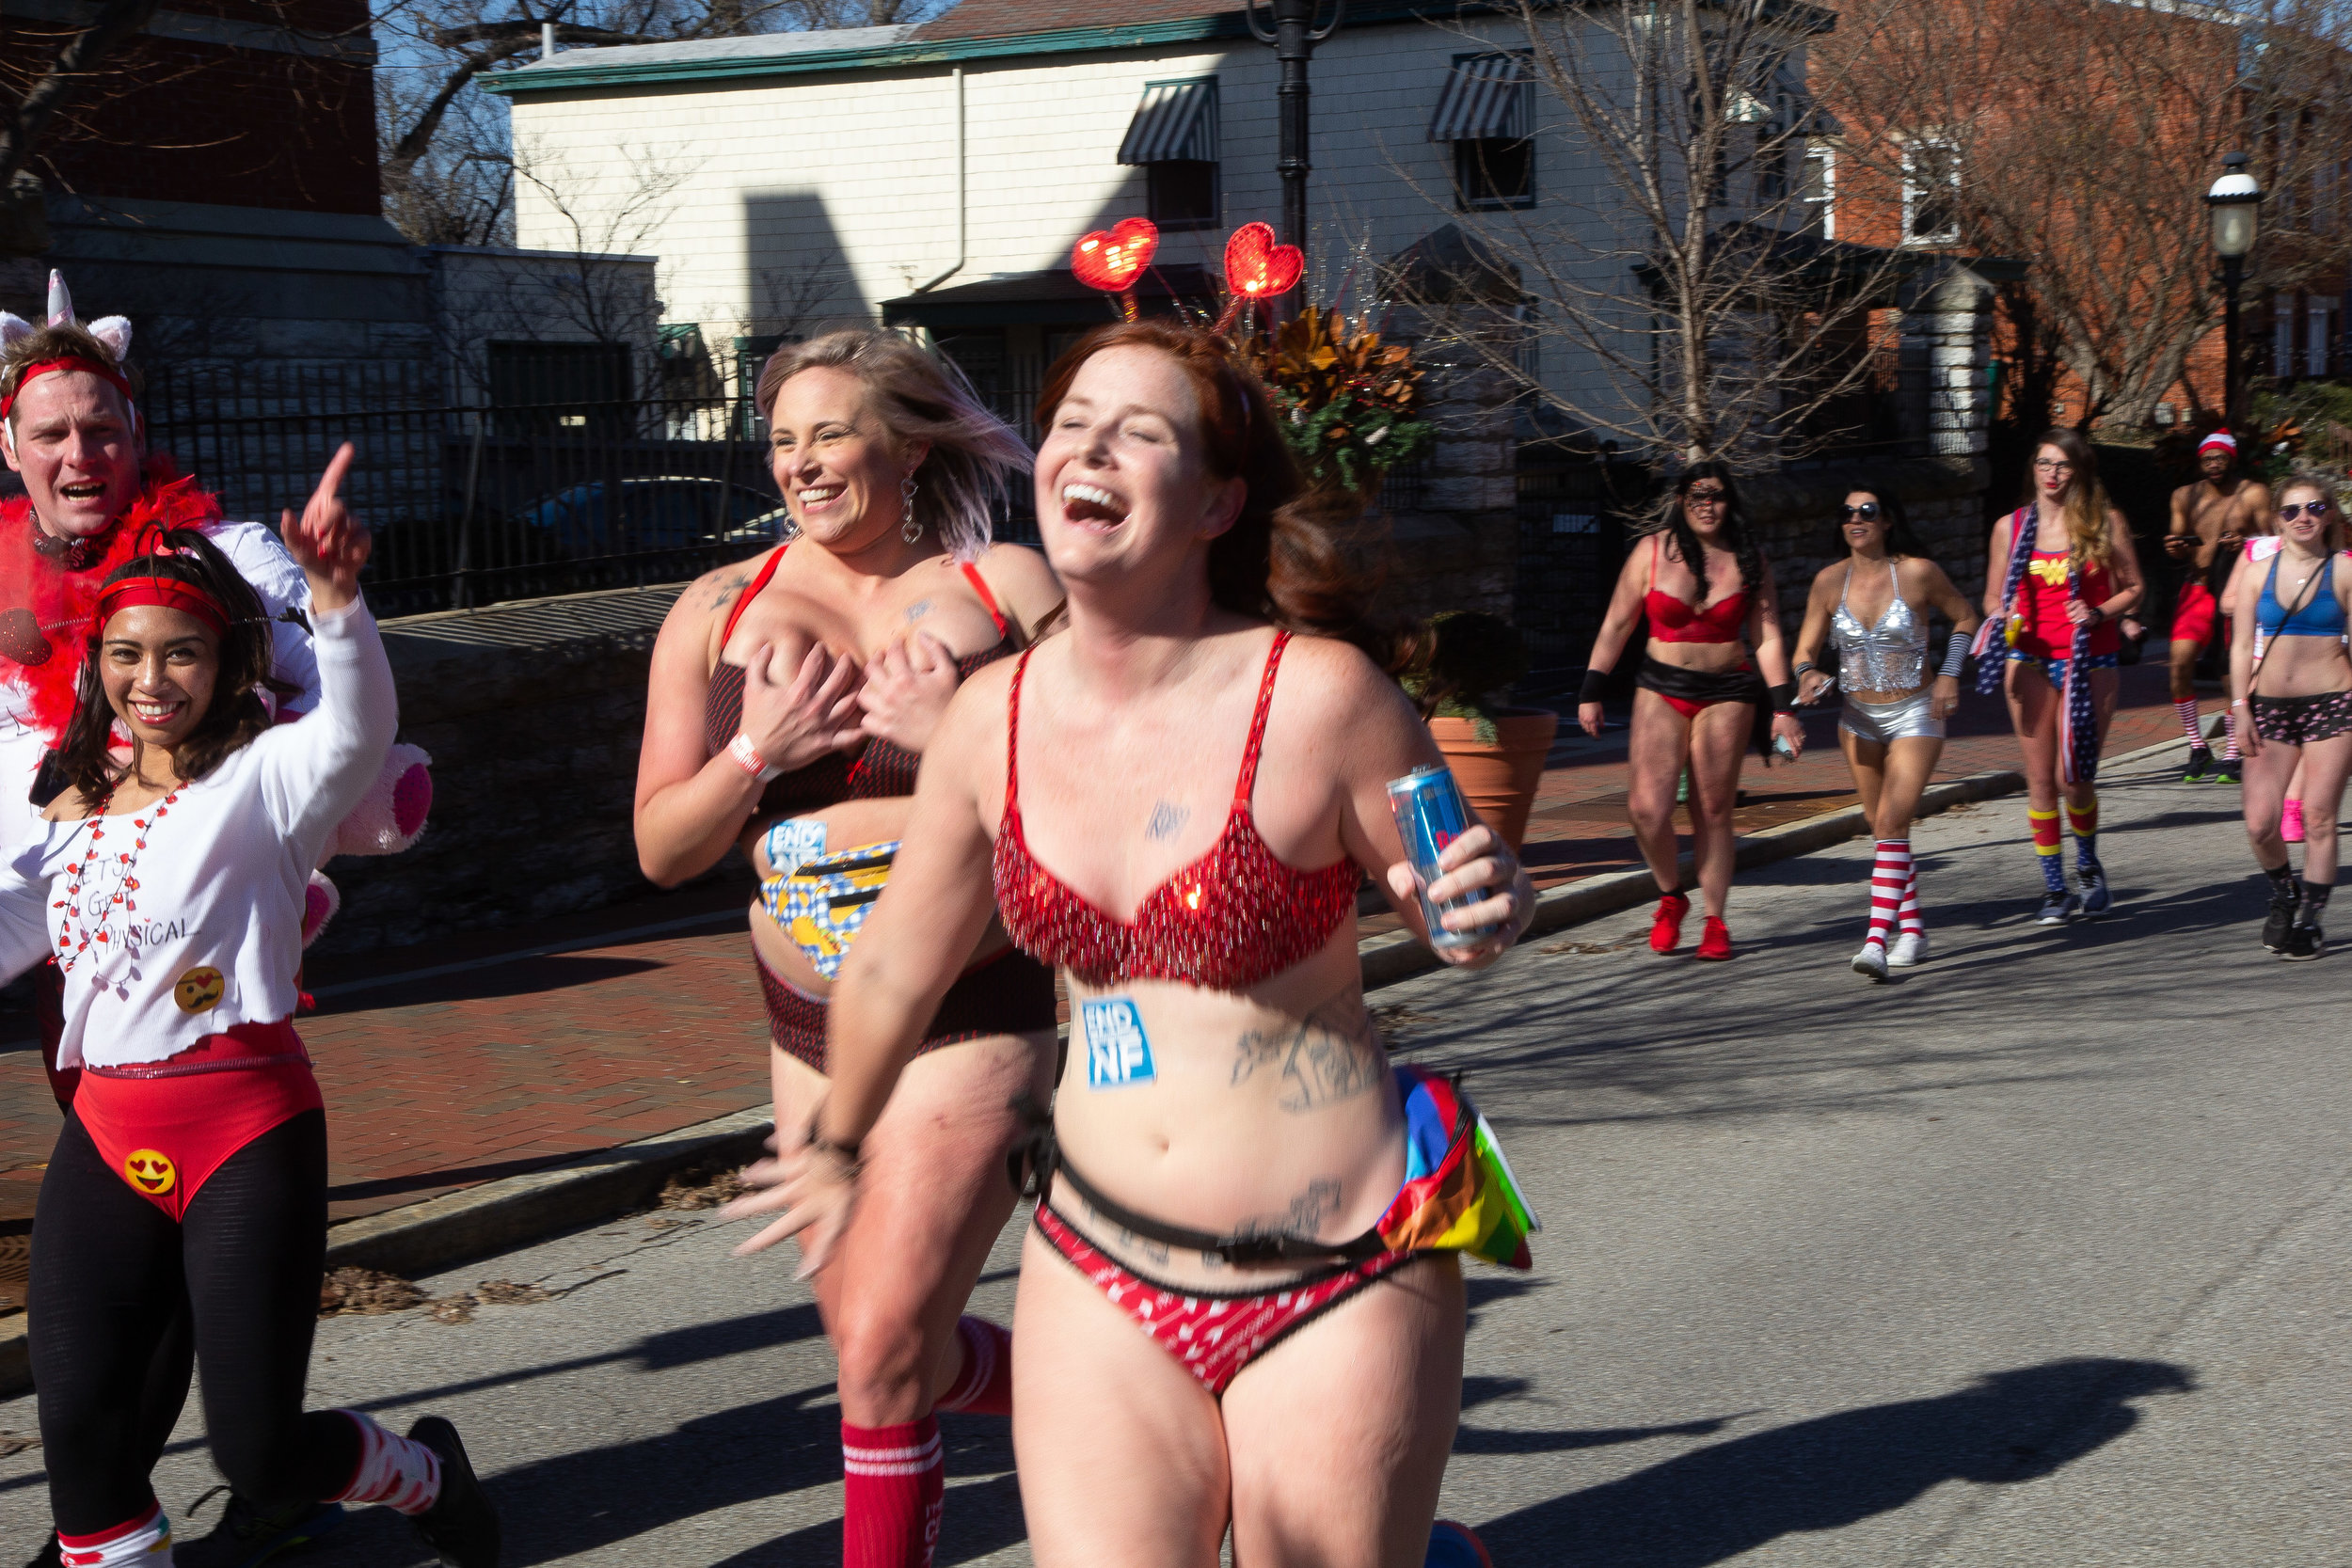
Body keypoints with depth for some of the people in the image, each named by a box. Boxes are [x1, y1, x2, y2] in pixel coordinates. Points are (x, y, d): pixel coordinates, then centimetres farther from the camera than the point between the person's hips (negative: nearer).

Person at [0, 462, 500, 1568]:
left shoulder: (261, 779, -5)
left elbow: (358, 729, -26)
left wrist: (335, 598, -45)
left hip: (245, 1132, -5)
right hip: (103, 1140, 6)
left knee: (259, 1454, -2)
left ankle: (425, 1477, 30)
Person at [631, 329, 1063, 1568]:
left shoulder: (1005, 585, -4)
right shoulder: (721, 611, 4)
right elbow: (662, 850, 3)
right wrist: (757, 754, -15)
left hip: (970, 1015, -5)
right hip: (812, 1028, 5)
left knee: (882, 1353, -10)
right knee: (869, 1338, 15)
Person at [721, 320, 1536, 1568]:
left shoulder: (1319, 693, -14)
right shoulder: (994, 718, -2)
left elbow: (1454, 911, 0)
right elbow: (895, 970, 13)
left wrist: (1483, 918, -23)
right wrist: (837, 1150, 27)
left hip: (1338, 1286, -3)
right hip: (1101, 1276, 3)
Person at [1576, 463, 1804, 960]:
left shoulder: (1749, 561, 2)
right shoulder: (1652, 551, 0)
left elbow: (1768, 638, 2)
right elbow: (1617, 625, 4)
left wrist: (1783, 708, -6)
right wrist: (1590, 693, 2)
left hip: (1726, 694, 0)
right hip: (1661, 689, 0)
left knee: (1713, 812, 0)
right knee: (1646, 807, -13)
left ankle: (1715, 921, 14)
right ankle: (1671, 896, 13)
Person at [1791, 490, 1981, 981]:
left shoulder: (1918, 572, -11)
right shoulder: (1829, 580, -4)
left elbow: (1966, 618, 5)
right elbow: (1805, 650, -3)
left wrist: (1949, 674, -6)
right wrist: (1809, 675, -25)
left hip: (1915, 714, -4)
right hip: (1859, 716, 4)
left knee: (1892, 823, -16)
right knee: (1882, 825, 13)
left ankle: (1876, 940, -22)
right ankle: (1912, 927, 28)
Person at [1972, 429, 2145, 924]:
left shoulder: (2106, 523, 1)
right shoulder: (2010, 527, 6)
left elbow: (2133, 587, 6)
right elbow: (1993, 595, 14)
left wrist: (2100, 613, -13)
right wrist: (2002, 619, -8)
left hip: (2089, 660, -2)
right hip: (2031, 660, 2)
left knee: (2073, 777, -5)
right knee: (2040, 778, 1)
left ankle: (2088, 865, 24)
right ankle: (2054, 887, 12)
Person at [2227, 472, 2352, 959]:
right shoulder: (2257, 573, 7)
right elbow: (2242, 646, 7)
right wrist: (2240, 707, 1)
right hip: (2270, 705, 2)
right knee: (2259, 823, -4)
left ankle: (2312, 919, 9)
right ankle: (2284, 894, 24)